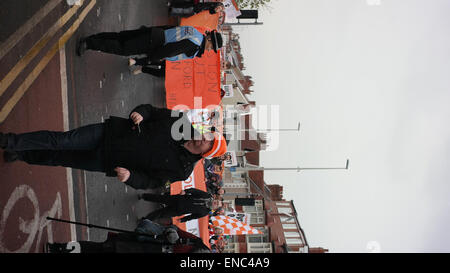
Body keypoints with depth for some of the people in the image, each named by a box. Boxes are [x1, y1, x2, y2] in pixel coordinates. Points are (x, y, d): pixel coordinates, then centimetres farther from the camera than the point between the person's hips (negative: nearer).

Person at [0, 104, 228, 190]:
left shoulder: (181, 169, -11)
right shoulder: (180, 120, -4)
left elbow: (151, 182, -9)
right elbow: (149, 109, 3)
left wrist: (130, 176, -26)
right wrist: (140, 114, -19)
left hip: (108, 161, -2)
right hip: (110, 131, 2)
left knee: (59, 158, 2)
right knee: (61, 141, -10)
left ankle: (22, 155, 20)